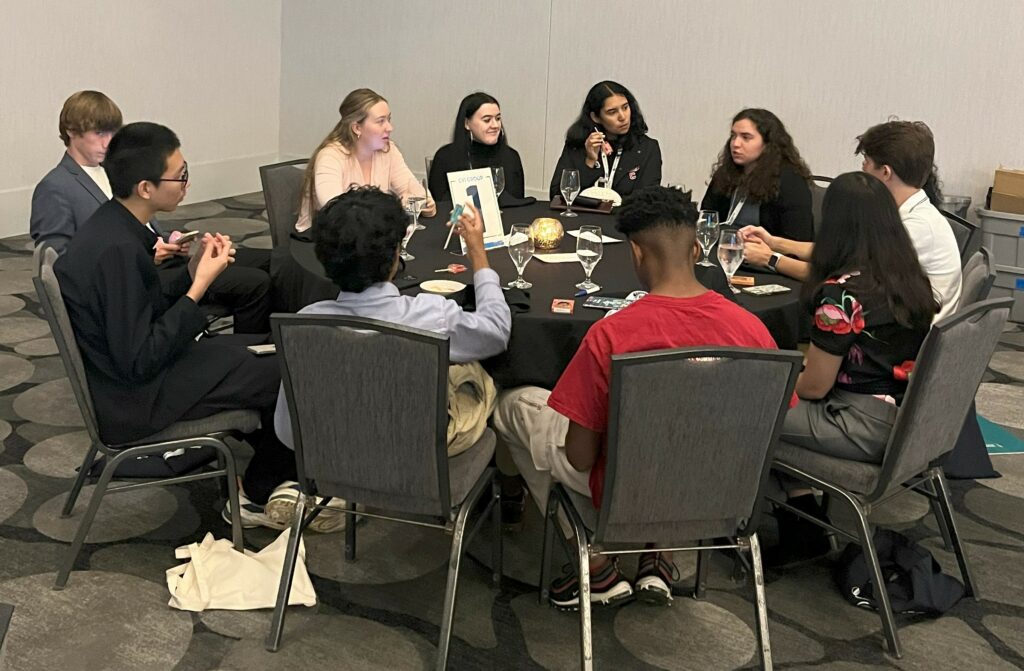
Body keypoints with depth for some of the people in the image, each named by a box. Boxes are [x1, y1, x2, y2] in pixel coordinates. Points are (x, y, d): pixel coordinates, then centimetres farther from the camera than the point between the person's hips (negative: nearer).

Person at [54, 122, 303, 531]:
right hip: (135, 400, -10)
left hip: (131, 369, 10)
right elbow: (139, 362, -26)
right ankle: (258, 496, 17)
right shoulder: (118, 250, -28)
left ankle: (278, 471, 24)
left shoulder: (113, 226, 1)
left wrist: (195, 270, -4)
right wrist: (201, 284, -22)